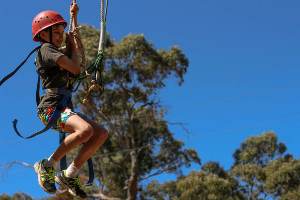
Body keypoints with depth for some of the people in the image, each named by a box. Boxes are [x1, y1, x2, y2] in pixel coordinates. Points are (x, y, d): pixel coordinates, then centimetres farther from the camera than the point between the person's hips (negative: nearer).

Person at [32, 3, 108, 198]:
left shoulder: (57, 53, 25)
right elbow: (76, 68, -14)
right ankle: (47, 165, -16)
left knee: (102, 133, 1)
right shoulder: (46, 49, -3)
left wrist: (74, 17, 40)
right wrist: (74, 48, 5)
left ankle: (69, 175, 0)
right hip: (52, 106, -10)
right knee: (85, 130, -33)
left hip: (64, 108, 10)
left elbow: (78, 48, 43)